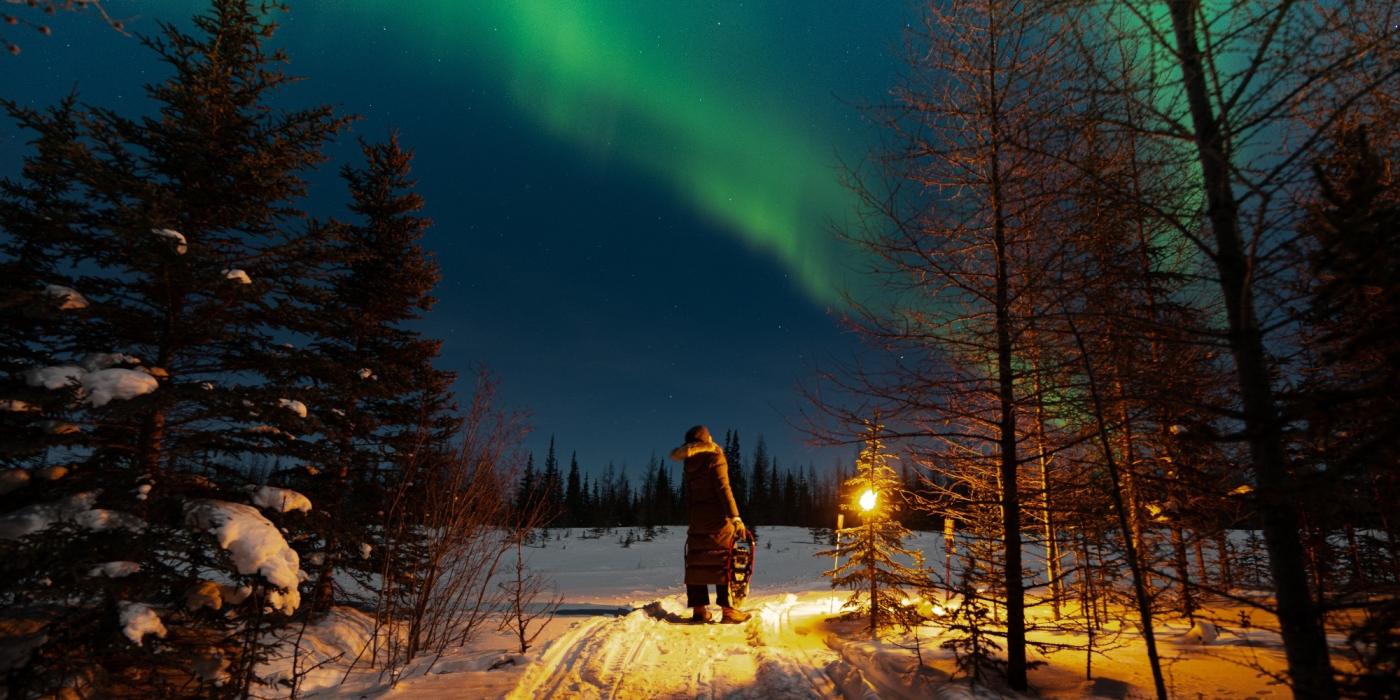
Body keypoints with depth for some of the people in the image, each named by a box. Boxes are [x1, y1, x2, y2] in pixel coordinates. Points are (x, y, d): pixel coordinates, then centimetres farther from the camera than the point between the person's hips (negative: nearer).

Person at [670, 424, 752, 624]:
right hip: (717, 517, -5)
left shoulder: (689, 463, 8)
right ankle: (727, 609, -5)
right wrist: (736, 517, -16)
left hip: (696, 518, 6)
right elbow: (723, 489, -15)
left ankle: (699, 609, 9)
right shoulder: (715, 458, -9)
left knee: (696, 563, 8)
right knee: (723, 562, -2)